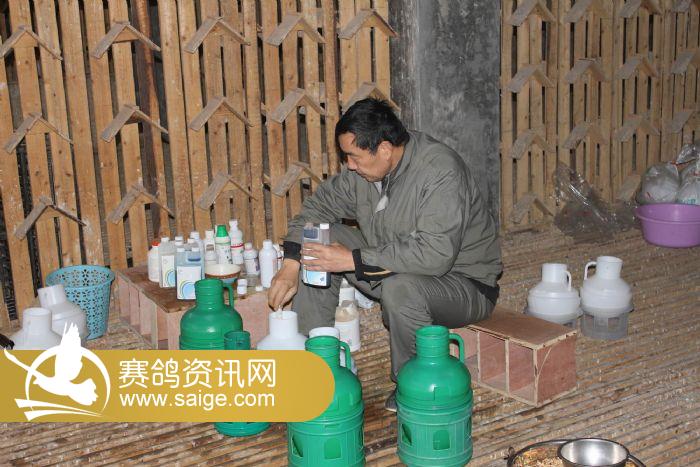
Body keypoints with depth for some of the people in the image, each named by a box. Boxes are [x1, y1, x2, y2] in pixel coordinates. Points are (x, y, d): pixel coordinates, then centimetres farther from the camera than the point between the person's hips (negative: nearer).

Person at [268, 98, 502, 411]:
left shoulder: (441, 172, -29)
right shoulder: (365, 165, -6)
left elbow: (434, 255, -37)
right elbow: (321, 203, 5)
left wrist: (353, 260, -35)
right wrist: (290, 265, -8)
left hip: (463, 282, -7)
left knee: (401, 288, -39)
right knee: (318, 245, -3)